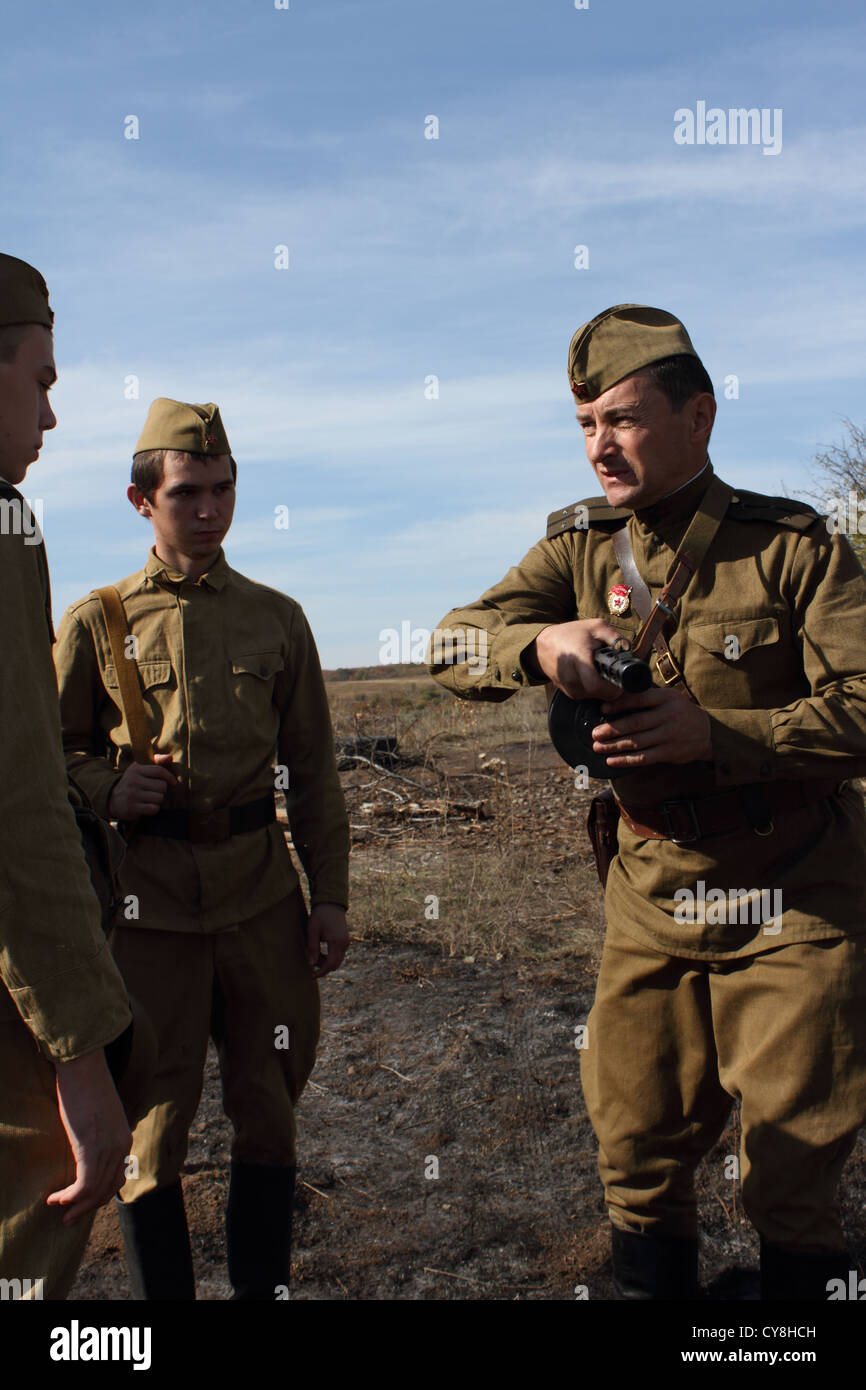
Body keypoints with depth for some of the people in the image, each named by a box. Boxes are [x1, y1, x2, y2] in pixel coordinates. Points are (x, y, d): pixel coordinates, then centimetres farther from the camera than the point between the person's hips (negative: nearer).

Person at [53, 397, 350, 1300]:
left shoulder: (277, 619, 8)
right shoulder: (96, 623, 3)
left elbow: (313, 770, 10)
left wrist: (330, 895, 5)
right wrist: (106, 790, -12)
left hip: (263, 890, 2)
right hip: (149, 895, -2)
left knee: (267, 1100, 11)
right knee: (151, 1113, 6)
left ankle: (265, 1287, 29)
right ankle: (160, 1295, 25)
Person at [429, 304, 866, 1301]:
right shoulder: (583, 546, 2)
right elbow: (454, 646, -6)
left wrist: (716, 734, -26)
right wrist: (539, 643, -27)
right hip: (650, 893, 4)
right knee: (638, 1147, 13)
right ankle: (652, 1282, 35)